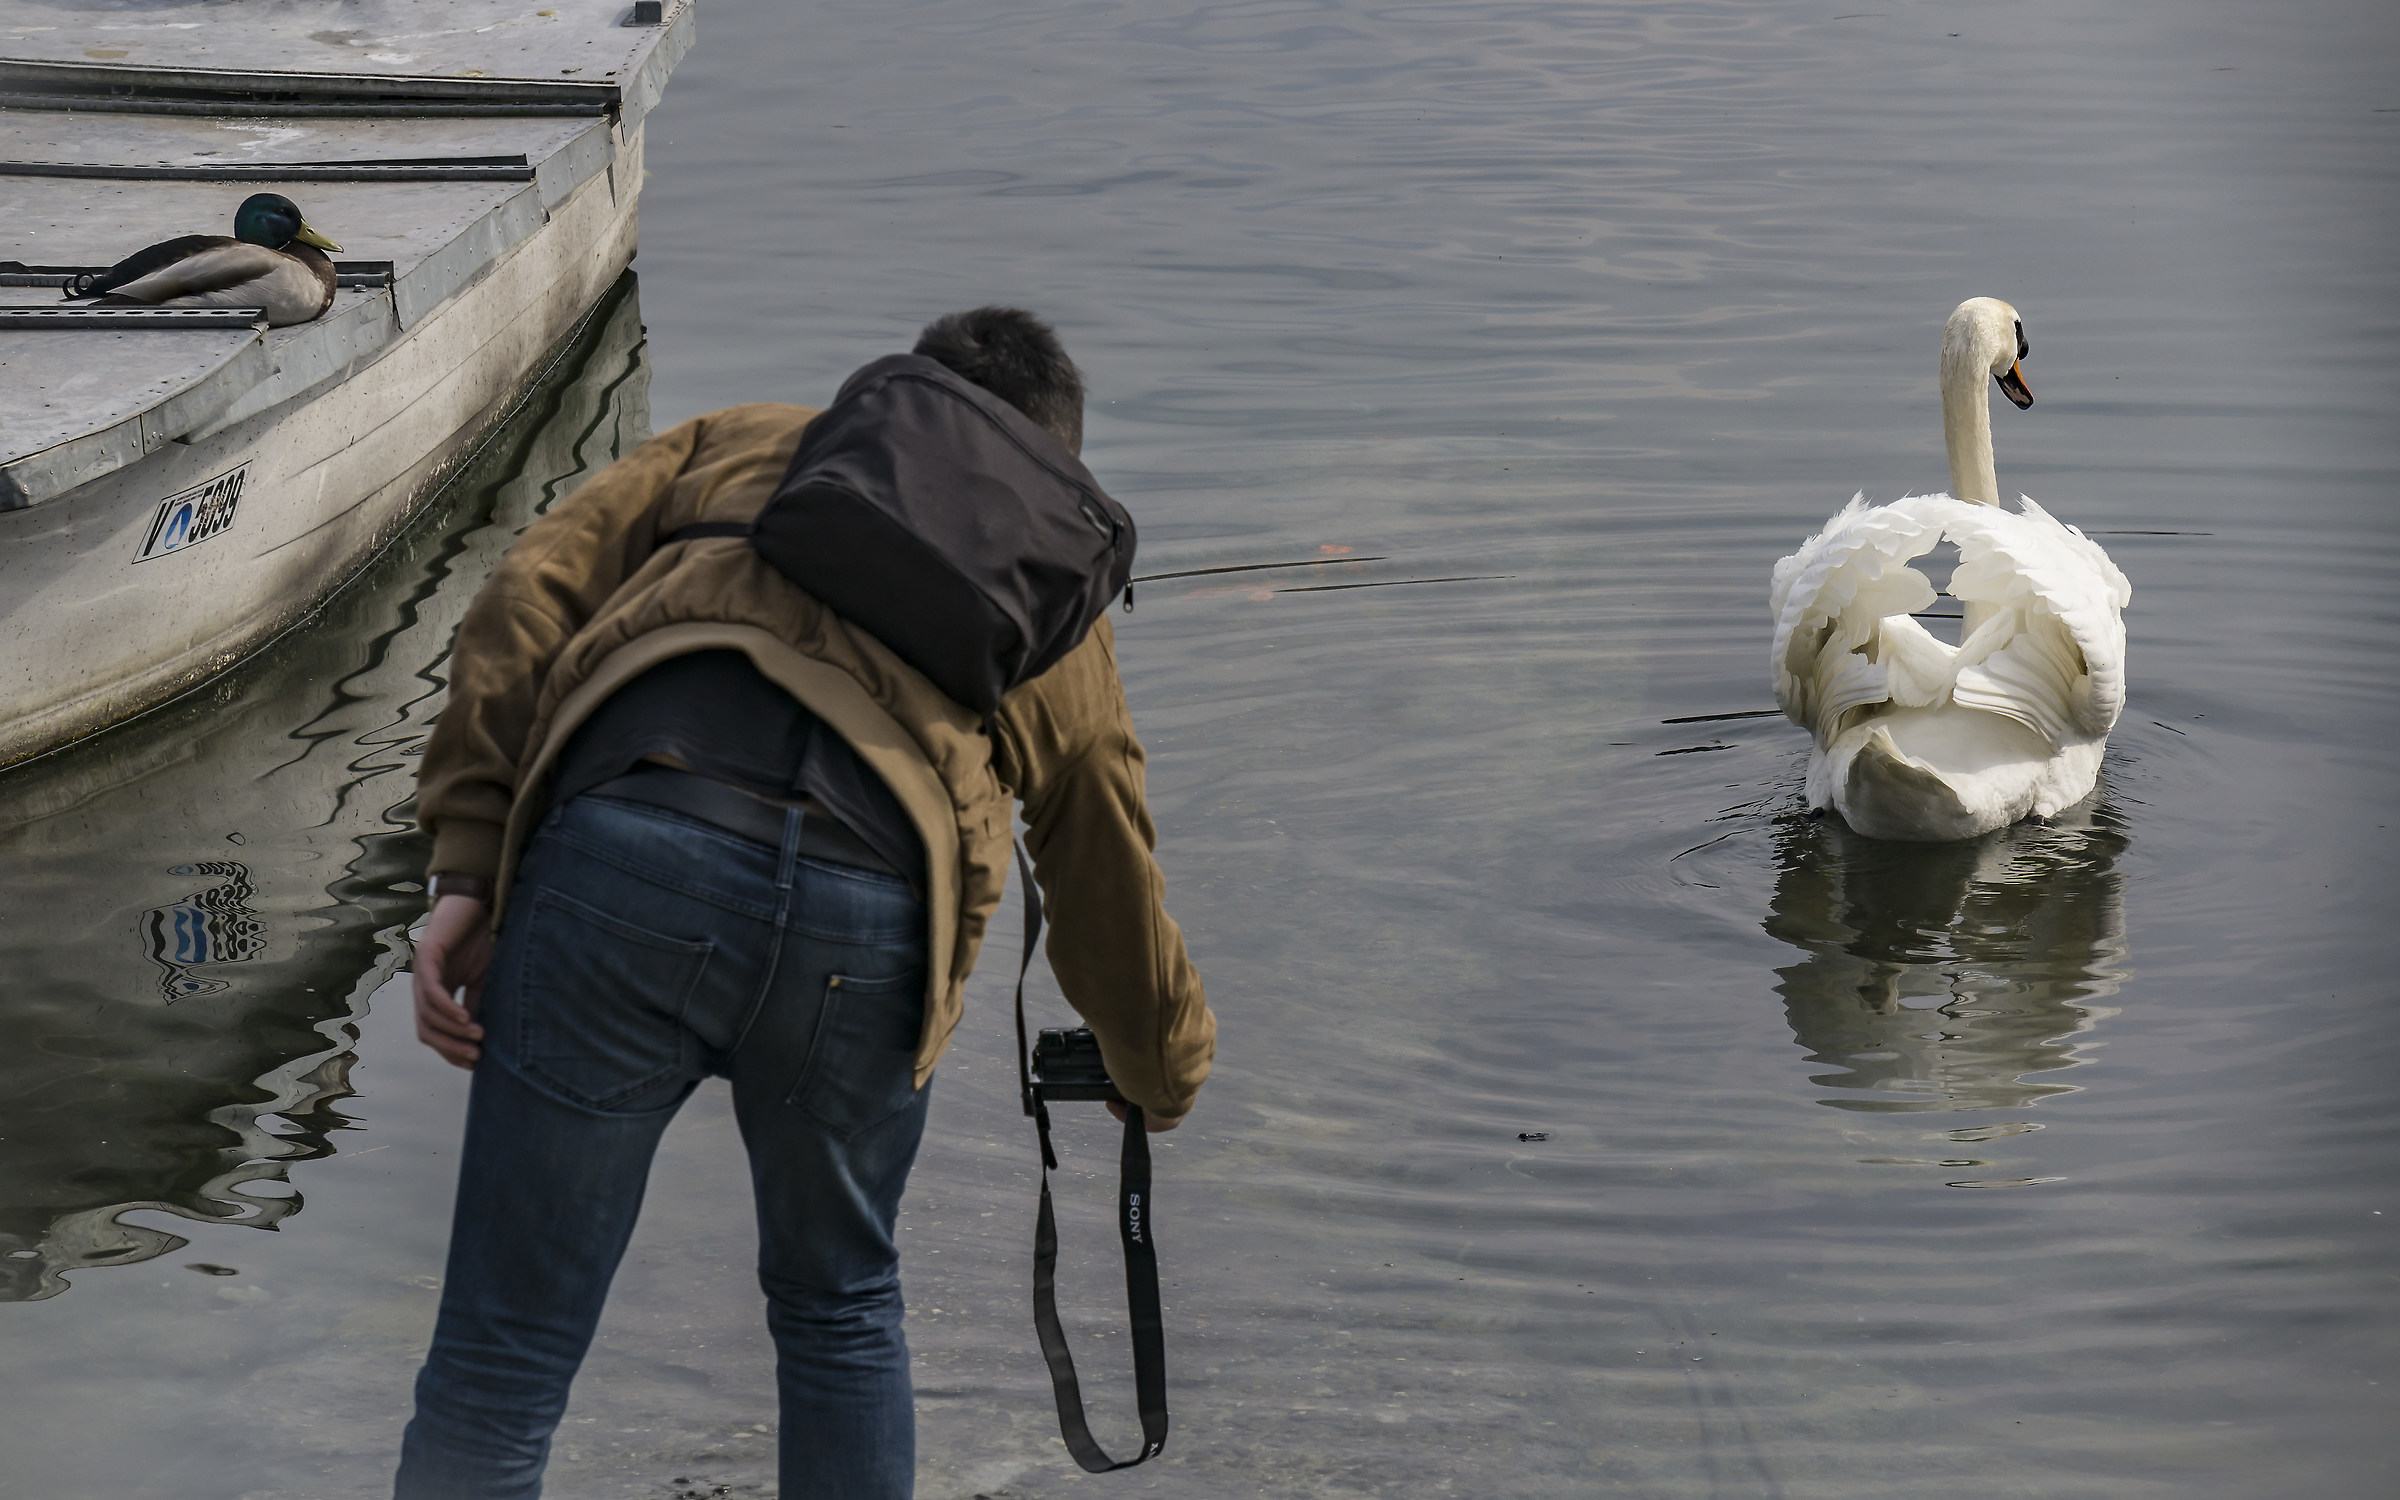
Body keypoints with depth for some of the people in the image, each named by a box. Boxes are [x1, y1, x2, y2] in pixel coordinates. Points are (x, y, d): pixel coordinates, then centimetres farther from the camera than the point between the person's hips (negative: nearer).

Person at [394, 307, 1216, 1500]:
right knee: (840, 1311, 28)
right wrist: (1167, 1078, 58)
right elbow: (1111, 895, 39)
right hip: (863, 912, 1)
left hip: (624, 846, -1)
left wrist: (467, 872, 8)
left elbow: (526, 600, 14)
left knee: (502, 1359, 6)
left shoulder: (739, 444, 32)